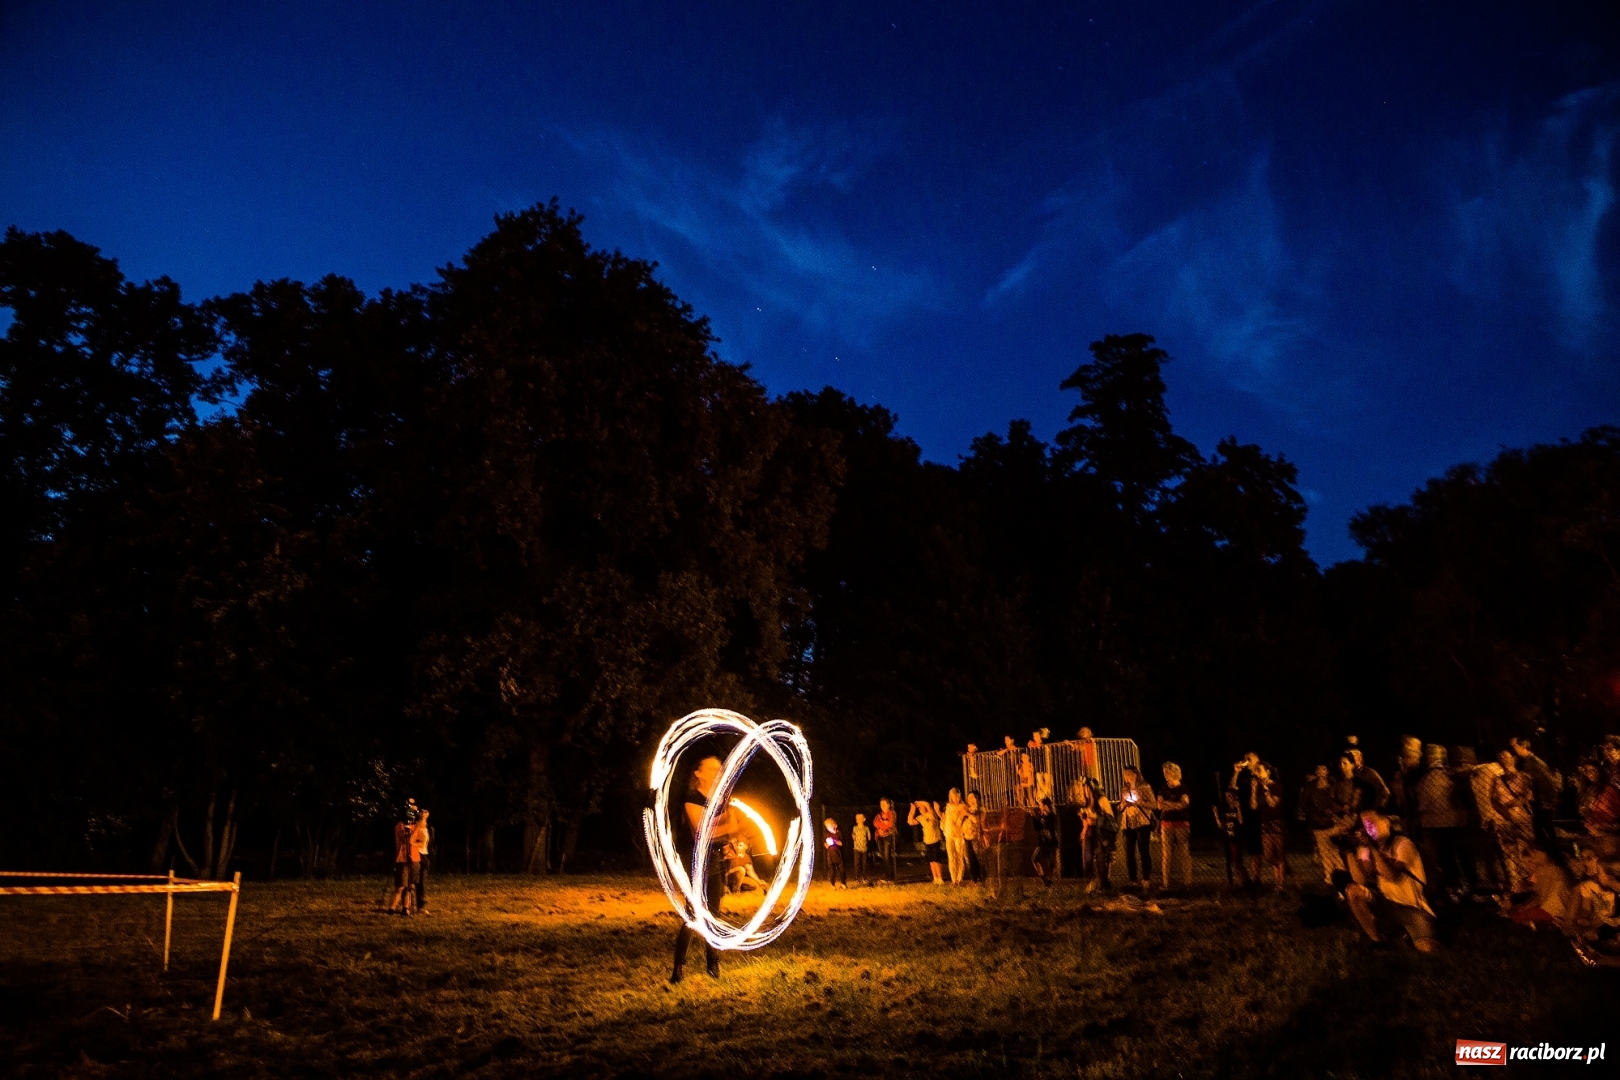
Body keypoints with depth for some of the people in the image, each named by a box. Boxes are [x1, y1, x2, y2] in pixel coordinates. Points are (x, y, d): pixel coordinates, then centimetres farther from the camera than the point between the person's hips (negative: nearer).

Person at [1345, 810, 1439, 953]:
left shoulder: (1402, 844, -14)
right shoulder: (1368, 847, -2)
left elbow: (1391, 875, -31)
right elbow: (1361, 881, -15)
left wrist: (1373, 846, -36)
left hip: (1412, 907, -4)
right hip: (1388, 904, 4)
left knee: (1426, 948, -27)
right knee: (1352, 891, -22)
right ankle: (1376, 940, -7)